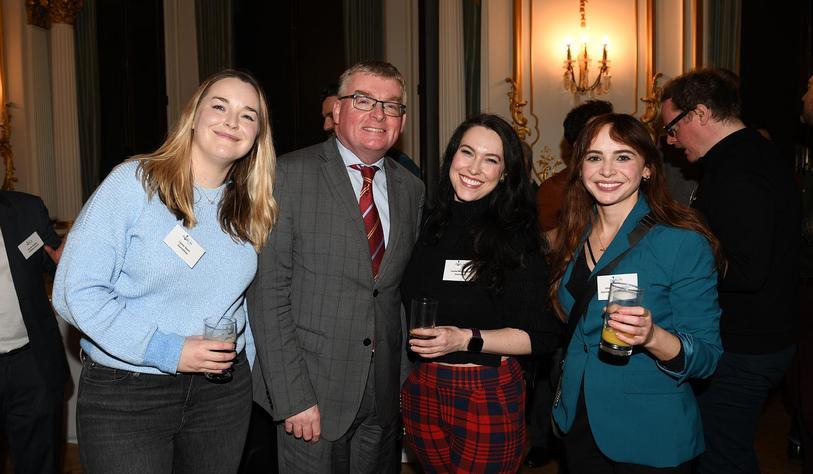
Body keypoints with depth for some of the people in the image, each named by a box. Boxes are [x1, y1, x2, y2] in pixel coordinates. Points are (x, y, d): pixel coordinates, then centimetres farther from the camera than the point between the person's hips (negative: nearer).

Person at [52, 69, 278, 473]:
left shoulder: (249, 207, 5)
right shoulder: (133, 182, -10)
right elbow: (75, 291, -14)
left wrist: (243, 360, 5)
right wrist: (166, 351, -17)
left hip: (222, 393, 5)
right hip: (124, 395, -4)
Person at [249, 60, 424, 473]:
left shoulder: (411, 190, 8)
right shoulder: (290, 175, -8)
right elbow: (268, 292, -12)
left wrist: (409, 382, 7)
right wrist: (292, 397, -15)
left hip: (385, 398, 5)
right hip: (312, 395, -4)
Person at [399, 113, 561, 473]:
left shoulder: (516, 236, -11)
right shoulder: (431, 225, 2)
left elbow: (540, 336, -12)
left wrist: (467, 339, -21)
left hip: (488, 393, -4)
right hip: (420, 390, 5)